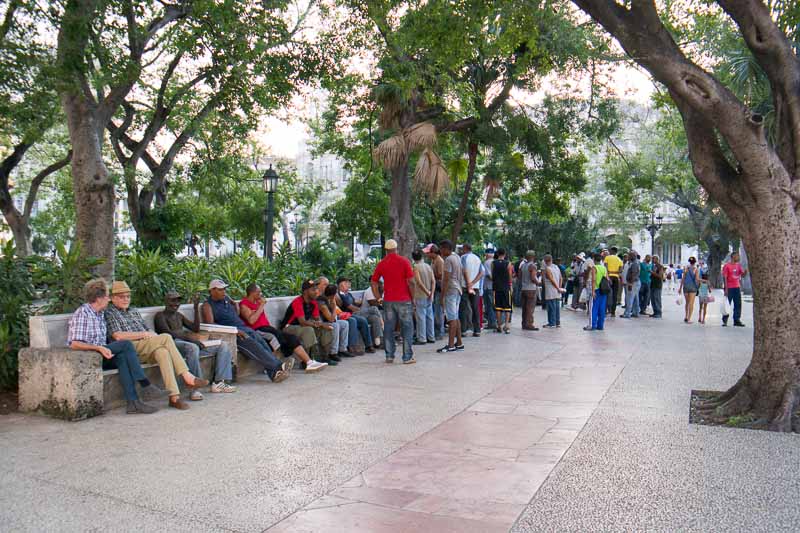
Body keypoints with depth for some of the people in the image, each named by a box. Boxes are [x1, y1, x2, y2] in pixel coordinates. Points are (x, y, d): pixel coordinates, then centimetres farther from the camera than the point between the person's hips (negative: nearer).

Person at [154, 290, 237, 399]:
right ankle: (194, 388, -40)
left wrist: (196, 309, 14)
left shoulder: (179, 315, 29)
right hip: (173, 344, -8)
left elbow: (196, 329, 24)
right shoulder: (160, 315, 4)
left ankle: (219, 382, -15)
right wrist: (190, 339, -24)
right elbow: (168, 333, -13)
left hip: (188, 342, 8)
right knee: (192, 348, -43)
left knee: (223, 346, -4)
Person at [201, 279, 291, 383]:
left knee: (261, 340, -21)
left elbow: (235, 303, 42)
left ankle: (274, 373, -34)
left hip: (243, 328, 6)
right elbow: (210, 325, -16)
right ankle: (277, 367, -36)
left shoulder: (226, 298, 19)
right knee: (252, 344, -30)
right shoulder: (207, 305, -2)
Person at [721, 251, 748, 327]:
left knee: (738, 305, 4)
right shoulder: (727, 265, -6)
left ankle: (737, 320, 9)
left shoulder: (739, 265, 12)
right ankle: (724, 321, 6)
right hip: (729, 288, -6)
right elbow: (724, 277, -9)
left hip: (737, 287, 6)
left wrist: (745, 271, -16)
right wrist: (726, 288, -15)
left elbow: (743, 274, 8)